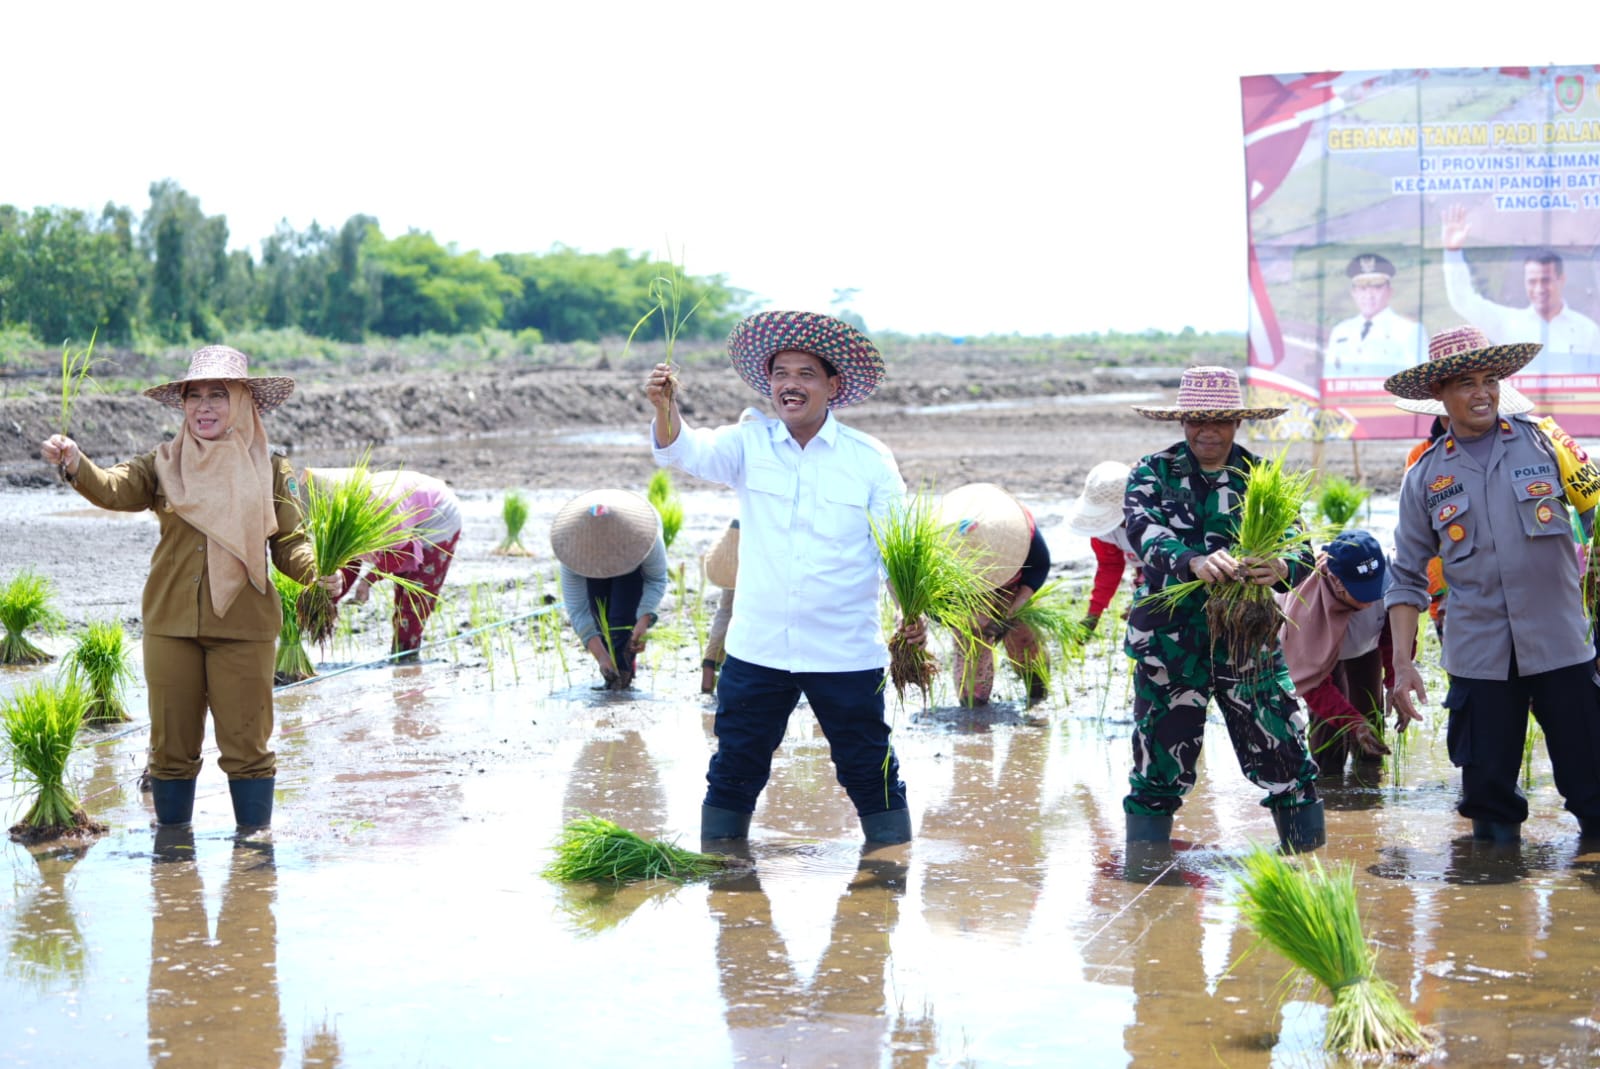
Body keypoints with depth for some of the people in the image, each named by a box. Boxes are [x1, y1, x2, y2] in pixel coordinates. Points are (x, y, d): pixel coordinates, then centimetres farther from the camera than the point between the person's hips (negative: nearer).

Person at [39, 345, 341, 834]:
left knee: (246, 744, 2)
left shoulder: (271, 471, 3)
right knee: (172, 744, 9)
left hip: (243, 628, -2)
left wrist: (318, 572, -20)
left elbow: (290, 543, 2)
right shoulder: (164, 465, 5)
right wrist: (75, 464, -33)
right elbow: (114, 488, -12)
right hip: (170, 625, 2)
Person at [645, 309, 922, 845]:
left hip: (847, 654, -2)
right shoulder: (750, 444, 2)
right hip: (757, 649, 2)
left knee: (870, 773, 7)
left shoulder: (870, 459, -1)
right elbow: (691, 451, -16)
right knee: (735, 768, 11)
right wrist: (666, 409, -37)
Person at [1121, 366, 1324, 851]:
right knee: (1159, 771, 5)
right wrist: (1194, 562, -39)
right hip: (1170, 643, -1)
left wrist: (1280, 568, -32)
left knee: (1287, 763, -2)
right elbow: (1147, 536, -19)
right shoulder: (1153, 473, 1)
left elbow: (1301, 550, -7)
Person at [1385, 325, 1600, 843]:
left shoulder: (1544, 443, 3)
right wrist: (1402, 664, 2)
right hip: (1479, 657, 1)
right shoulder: (1425, 475, 6)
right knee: (1489, 795, 8)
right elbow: (1407, 578, 9)